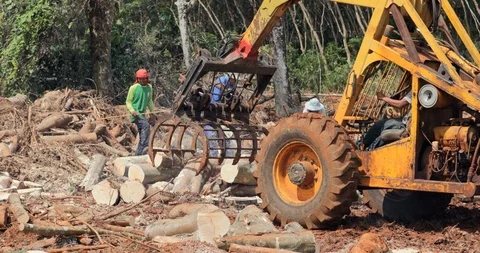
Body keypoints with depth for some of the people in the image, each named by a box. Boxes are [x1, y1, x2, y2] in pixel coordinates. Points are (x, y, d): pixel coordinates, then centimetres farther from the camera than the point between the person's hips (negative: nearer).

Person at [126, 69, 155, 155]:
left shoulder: (149, 87, 9)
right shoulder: (134, 88, -6)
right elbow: (128, 101, -1)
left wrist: (152, 111, 11)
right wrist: (132, 110, -18)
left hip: (143, 113, 7)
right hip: (135, 113, -7)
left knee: (142, 135, 8)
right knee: (146, 125, -30)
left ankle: (138, 153, 16)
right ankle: (144, 146, -37)